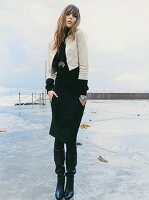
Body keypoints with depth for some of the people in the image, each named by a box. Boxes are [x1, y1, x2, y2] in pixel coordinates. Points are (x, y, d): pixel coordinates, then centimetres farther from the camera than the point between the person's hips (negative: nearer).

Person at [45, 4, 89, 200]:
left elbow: (84, 64, -4)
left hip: (75, 89, -4)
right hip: (60, 89, 4)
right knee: (58, 137, 1)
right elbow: (51, 68, 16)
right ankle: (60, 179, 14)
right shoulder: (54, 40, 18)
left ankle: (70, 178, 14)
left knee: (70, 137, -2)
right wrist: (49, 88, 1)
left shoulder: (79, 34, 4)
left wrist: (83, 92, -10)